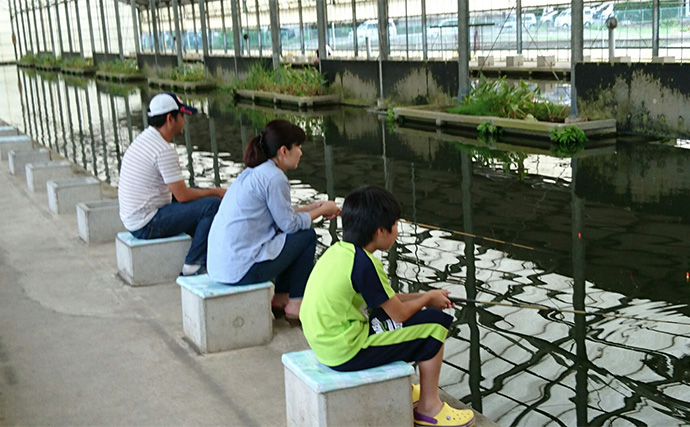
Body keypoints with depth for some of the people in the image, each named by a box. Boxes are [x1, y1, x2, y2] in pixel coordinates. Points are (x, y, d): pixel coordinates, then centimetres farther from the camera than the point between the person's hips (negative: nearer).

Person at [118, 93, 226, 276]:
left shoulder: (143, 139, 11)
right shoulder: (164, 150, -20)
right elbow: (182, 195, -18)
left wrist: (208, 192, 13)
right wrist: (216, 192, -3)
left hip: (132, 219, 10)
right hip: (147, 226, -10)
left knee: (199, 202, 23)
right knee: (213, 205, -14)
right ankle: (192, 266, -7)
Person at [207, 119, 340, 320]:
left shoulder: (253, 173, 14)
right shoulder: (274, 177, -14)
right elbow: (289, 224, -9)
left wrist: (314, 207, 19)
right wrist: (323, 210, 5)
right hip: (242, 270, -10)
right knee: (307, 235, 3)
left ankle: (280, 297, 24)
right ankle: (295, 304, 10)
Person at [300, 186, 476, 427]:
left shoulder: (339, 251, 6)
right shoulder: (363, 263, -21)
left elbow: (386, 299, 18)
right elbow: (399, 313, -13)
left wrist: (423, 298, 15)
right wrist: (428, 298, 6)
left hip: (324, 341, 10)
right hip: (346, 352, -9)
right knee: (435, 323, -2)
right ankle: (428, 407, 11)